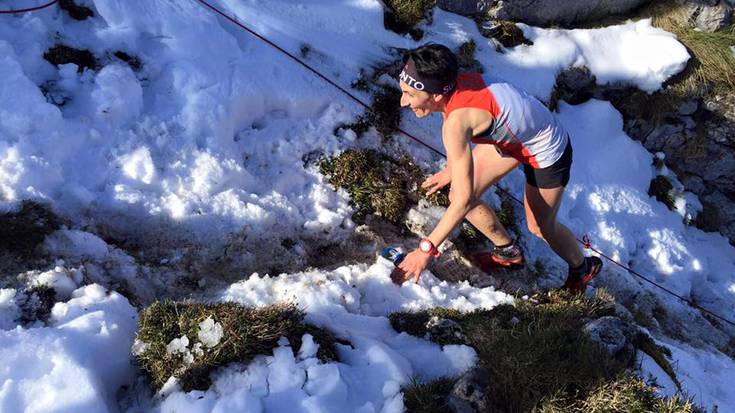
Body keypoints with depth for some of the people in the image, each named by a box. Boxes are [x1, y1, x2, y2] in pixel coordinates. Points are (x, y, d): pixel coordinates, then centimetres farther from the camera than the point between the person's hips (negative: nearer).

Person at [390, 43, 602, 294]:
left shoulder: (456, 122, -41)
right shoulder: (454, 83, -18)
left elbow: (464, 199, -37)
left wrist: (425, 249, -31)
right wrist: (451, 171, 19)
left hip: (548, 154, -7)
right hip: (511, 138, 7)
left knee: (540, 227, 14)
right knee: (456, 195, 5)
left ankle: (583, 268, 47)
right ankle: (508, 251, 32)